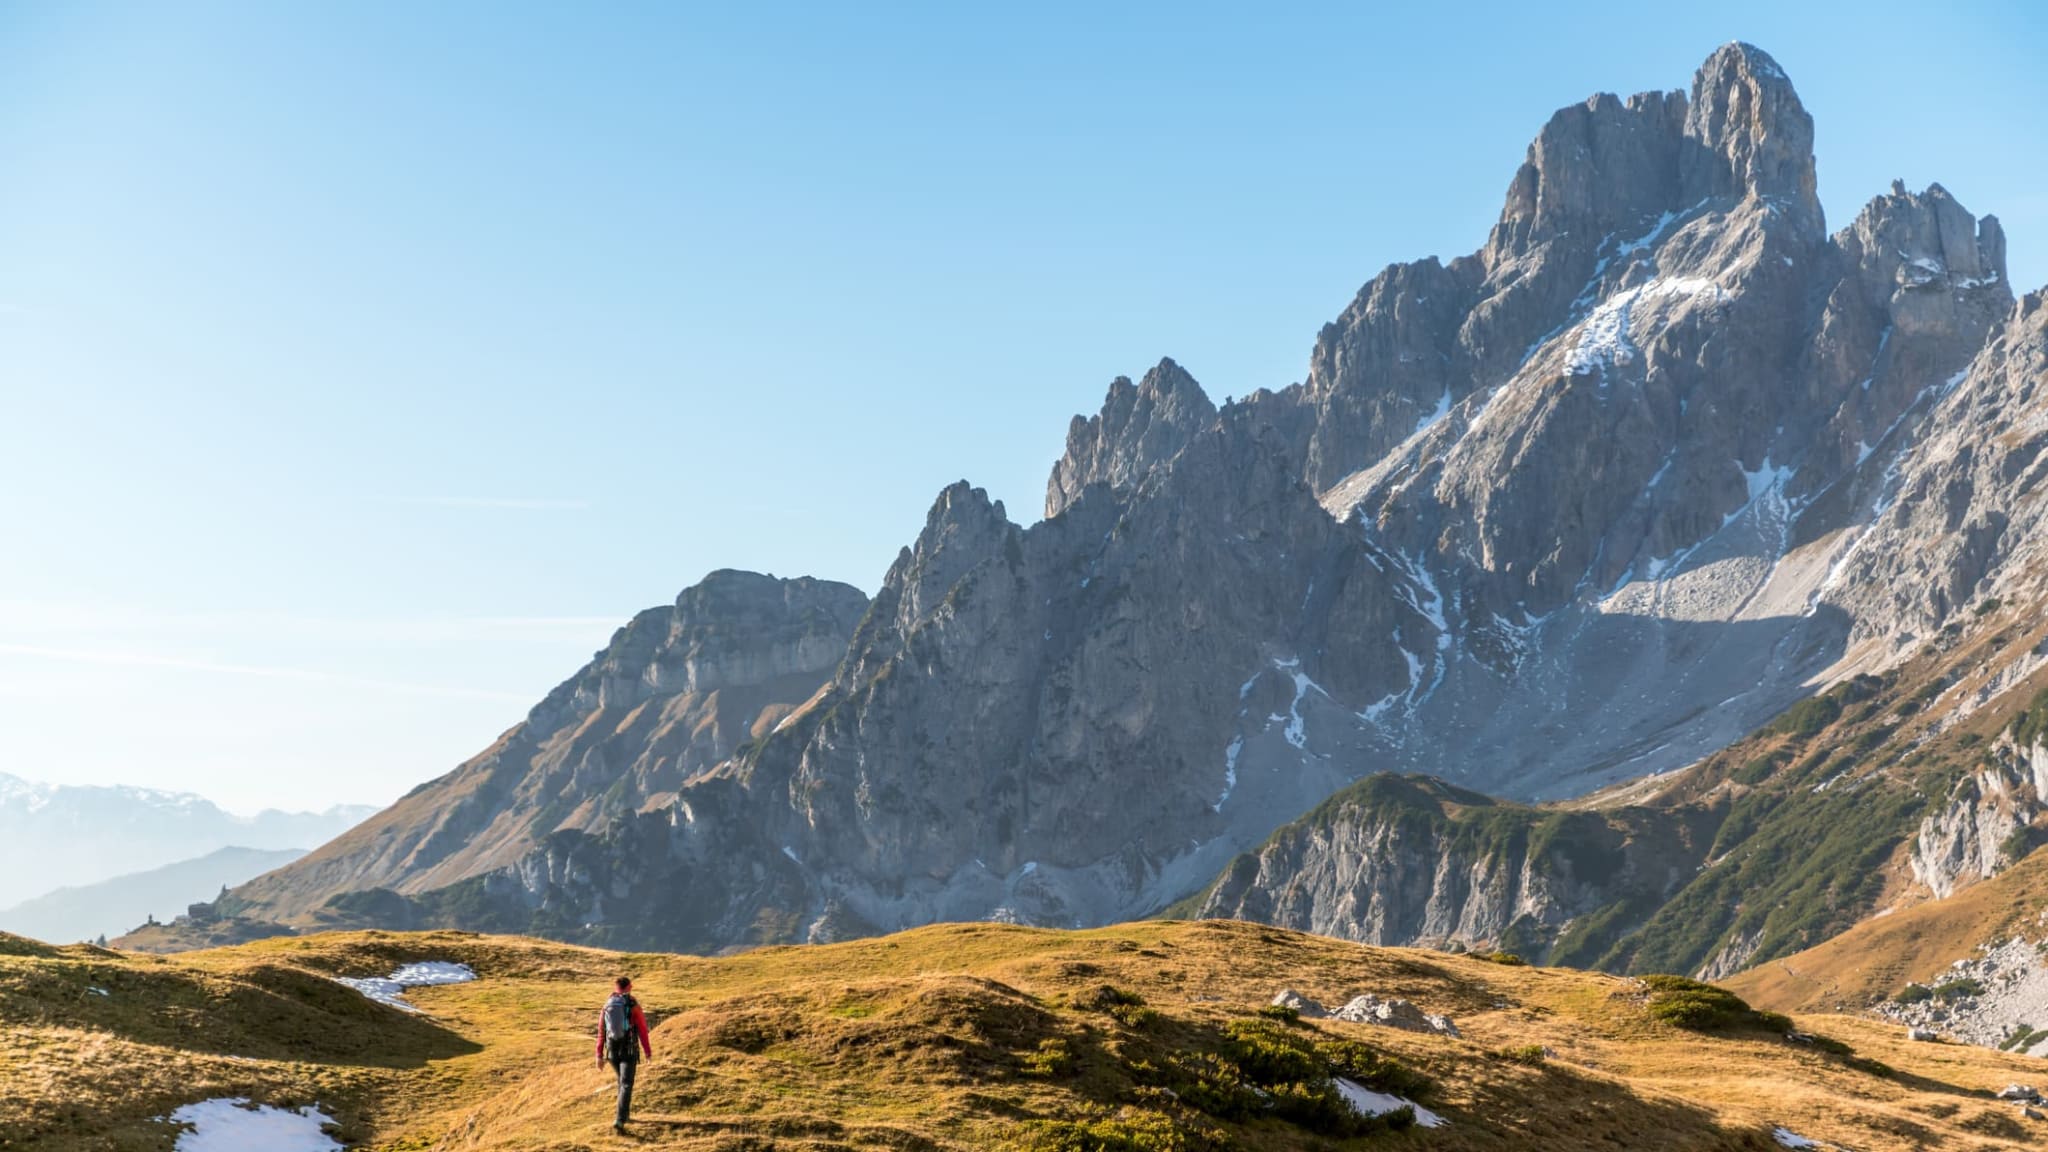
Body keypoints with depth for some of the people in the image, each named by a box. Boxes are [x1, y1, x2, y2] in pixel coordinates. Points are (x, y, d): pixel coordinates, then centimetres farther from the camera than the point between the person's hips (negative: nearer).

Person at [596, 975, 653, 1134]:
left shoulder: (607, 1005, 4)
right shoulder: (634, 1005, -9)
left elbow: (601, 1031, 4)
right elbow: (642, 1030, -7)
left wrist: (599, 1056, 7)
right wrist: (648, 1052, 5)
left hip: (612, 1051, 5)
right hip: (629, 1051, -5)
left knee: (623, 1080, 29)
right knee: (626, 1086, -7)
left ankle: (625, 1113, 39)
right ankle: (619, 1121, -24)